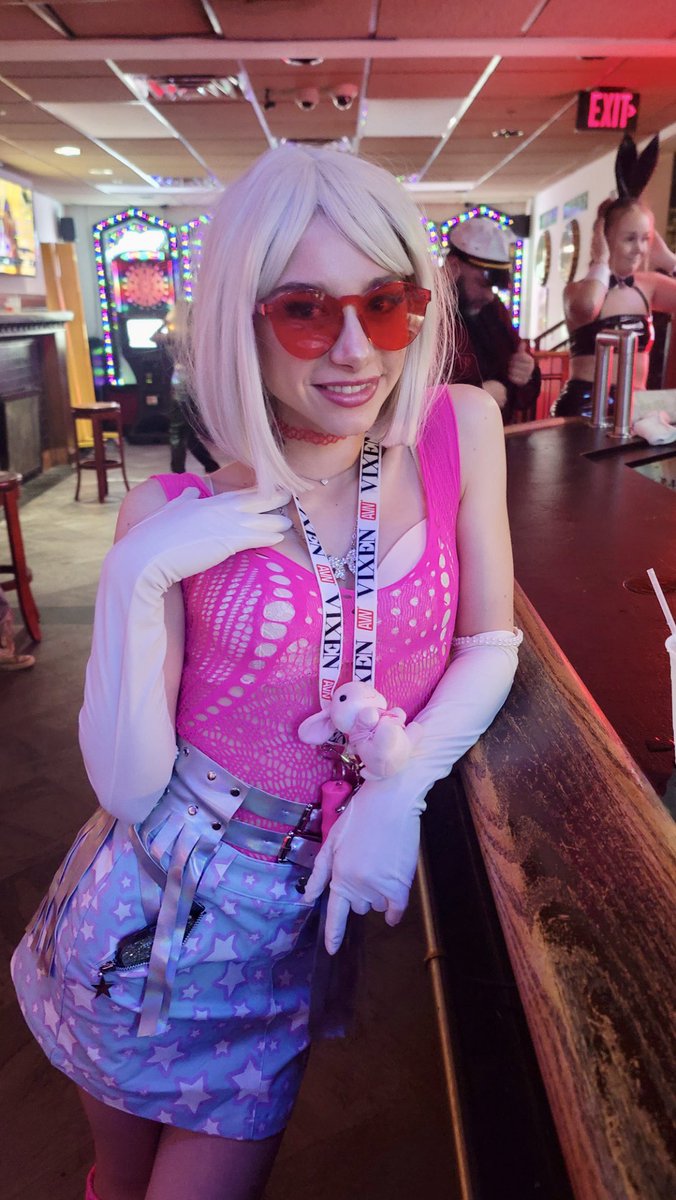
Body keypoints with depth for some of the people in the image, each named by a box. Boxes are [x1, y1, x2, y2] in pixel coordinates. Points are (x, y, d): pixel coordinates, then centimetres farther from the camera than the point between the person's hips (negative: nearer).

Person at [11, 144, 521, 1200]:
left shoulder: (462, 431, -9)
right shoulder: (176, 518, -12)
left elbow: (490, 646, -2)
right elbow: (129, 786, -14)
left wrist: (400, 785, -16)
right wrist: (135, 579, -26)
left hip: (303, 910, 1)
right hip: (150, 903, 0)